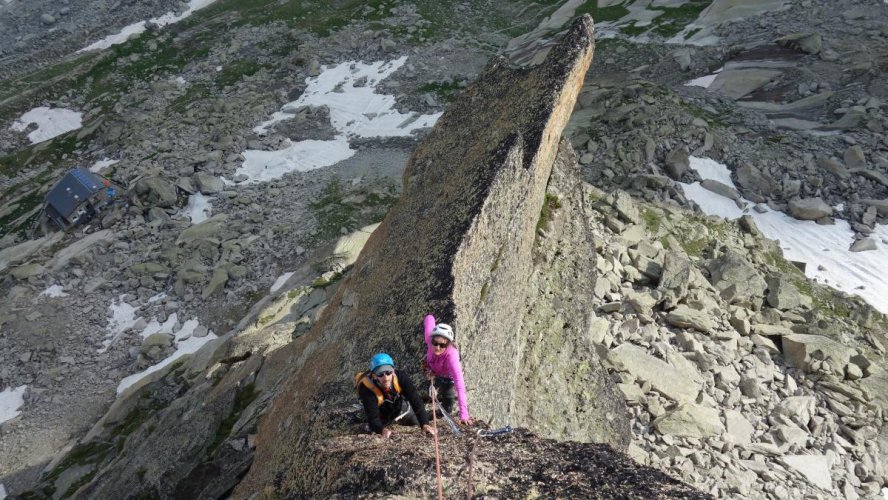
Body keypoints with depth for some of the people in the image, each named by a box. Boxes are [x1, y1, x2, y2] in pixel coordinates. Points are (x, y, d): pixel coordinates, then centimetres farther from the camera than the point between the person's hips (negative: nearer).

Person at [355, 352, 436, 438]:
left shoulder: (400, 377, -35)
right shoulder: (366, 388, -41)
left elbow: (416, 401, -35)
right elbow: (373, 418, -43)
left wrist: (425, 424, -48)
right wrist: (383, 429, -65)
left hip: (401, 408, 2)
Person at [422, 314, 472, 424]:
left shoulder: (451, 355, -48)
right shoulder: (430, 337, -39)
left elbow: (460, 385, -53)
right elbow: (429, 318, -19)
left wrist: (464, 415, -60)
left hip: (447, 377, -3)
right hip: (433, 371, 3)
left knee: (446, 410, 2)